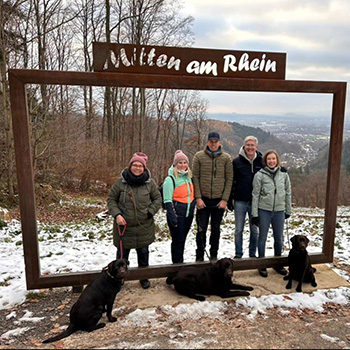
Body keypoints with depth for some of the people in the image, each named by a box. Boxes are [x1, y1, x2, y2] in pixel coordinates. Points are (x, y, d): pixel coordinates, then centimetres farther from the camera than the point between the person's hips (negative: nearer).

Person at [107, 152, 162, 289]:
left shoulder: (150, 182, -4)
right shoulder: (120, 182, -9)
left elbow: (157, 199, 8)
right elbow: (111, 200, -1)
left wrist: (150, 212, -6)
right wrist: (116, 214, -14)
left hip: (144, 226, 2)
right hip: (124, 225, -1)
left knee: (143, 252, 16)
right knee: (122, 253, 11)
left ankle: (144, 277, 36)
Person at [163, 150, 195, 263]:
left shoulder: (189, 177, 13)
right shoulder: (170, 179, -9)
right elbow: (168, 201, -14)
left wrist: (193, 210, 16)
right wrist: (172, 216, -20)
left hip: (188, 214, 7)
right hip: (177, 214, -7)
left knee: (182, 239, 16)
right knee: (177, 240, 0)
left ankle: (181, 262, 29)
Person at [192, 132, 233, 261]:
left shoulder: (226, 158, 2)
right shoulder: (199, 156, 0)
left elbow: (229, 179, 1)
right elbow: (195, 177, -1)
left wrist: (225, 199, -6)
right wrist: (198, 197, -8)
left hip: (219, 200, 1)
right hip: (203, 199, -1)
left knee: (216, 229, 12)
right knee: (201, 229, 2)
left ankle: (214, 255, 27)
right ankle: (199, 256, 16)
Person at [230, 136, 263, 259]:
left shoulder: (261, 162, 2)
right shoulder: (237, 162, -1)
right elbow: (231, 182, 2)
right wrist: (230, 200, 0)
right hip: (240, 201, -1)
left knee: (255, 230, 10)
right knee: (238, 230, 6)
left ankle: (253, 253, 26)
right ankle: (238, 254, 20)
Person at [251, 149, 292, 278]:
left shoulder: (284, 174, 2)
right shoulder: (260, 175, -7)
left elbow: (288, 193, 10)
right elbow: (255, 195, -5)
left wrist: (288, 210, 11)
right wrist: (254, 213, -7)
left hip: (279, 211, 3)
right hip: (264, 211, -3)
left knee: (279, 238, 14)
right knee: (262, 238, 8)